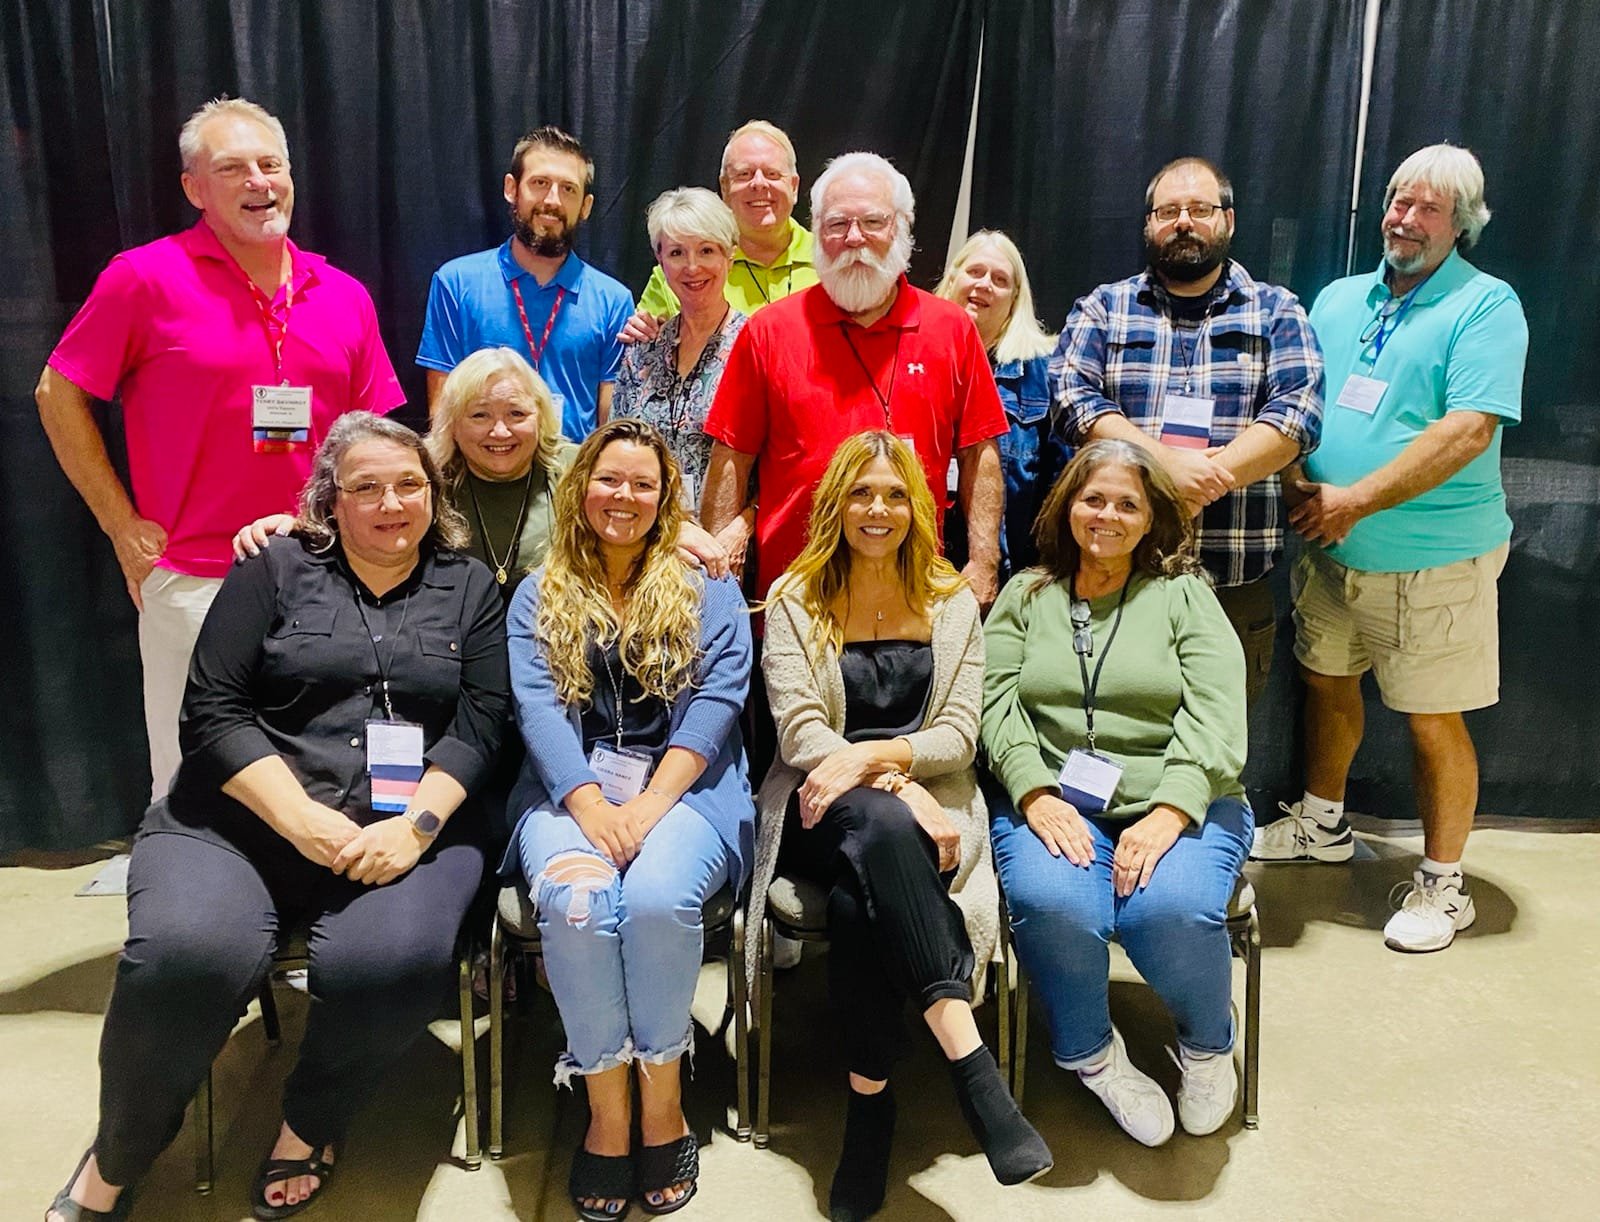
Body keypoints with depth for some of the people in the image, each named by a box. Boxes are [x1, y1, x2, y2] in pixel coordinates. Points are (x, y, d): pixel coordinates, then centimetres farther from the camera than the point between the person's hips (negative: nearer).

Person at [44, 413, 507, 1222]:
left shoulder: (469, 588, 13)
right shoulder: (275, 570, 9)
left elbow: (479, 722, 3)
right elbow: (212, 710, 0)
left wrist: (416, 824, -14)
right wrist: (302, 819, -13)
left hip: (406, 826, 1)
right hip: (248, 816, 0)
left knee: (393, 964, -31)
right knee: (186, 956, -29)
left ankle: (309, 1127, 2)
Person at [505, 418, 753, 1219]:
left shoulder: (708, 593, 13)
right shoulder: (538, 596, 16)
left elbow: (715, 702, -1)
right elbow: (537, 706, 1)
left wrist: (652, 803, -17)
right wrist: (590, 806, -17)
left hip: (683, 787, -1)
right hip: (571, 788, 1)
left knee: (656, 898, -32)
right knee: (575, 903, -31)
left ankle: (662, 1106, -11)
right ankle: (607, 1114, -13)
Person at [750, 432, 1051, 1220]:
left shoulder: (952, 604, 12)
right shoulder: (794, 600, 7)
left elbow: (958, 735, 3)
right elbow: (799, 732, -4)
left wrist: (872, 755, -18)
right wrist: (895, 785, -20)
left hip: (923, 804, 1)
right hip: (821, 810, -1)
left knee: (859, 898, -35)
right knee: (880, 825, -38)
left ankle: (869, 1094, -22)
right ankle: (966, 1055, -38)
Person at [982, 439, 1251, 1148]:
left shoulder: (1184, 595, 11)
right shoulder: (1026, 595, 16)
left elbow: (1215, 714, -3)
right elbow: (997, 701, 3)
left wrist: (1168, 812, -18)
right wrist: (1037, 796, -15)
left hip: (1174, 802, 0)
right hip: (1053, 799, 1)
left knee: (1172, 909, -31)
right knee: (1053, 904, -31)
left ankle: (1207, 1043, 6)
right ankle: (1089, 1050, 1)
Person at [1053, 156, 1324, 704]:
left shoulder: (1276, 311, 11)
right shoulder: (1102, 308, 12)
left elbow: (1299, 410, -4)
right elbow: (1073, 397, -5)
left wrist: (1207, 479, -17)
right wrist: (1165, 461, -18)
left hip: (1236, 582, 0)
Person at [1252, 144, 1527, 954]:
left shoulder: (1486, 306, -9)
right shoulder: (1340, 299, 10)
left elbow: (1469, 430, -20)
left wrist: (1356, 500, -23)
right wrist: (1300, 487, -6)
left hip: (1432, 561, -6)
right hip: (1332, 550, 6)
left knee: (1433, 723, 2)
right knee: (1327, 682, 19)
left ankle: (1442, 885, 20)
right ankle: (1322, 826, 40)